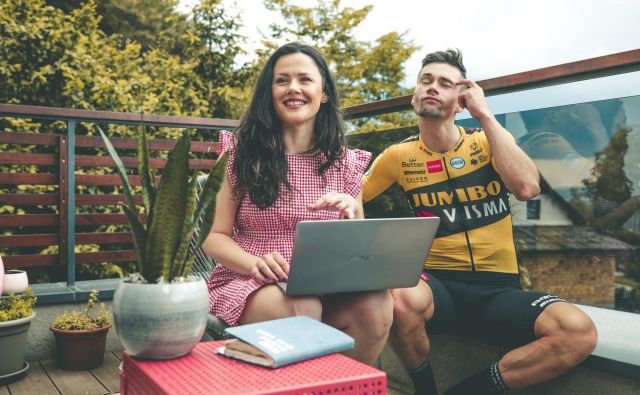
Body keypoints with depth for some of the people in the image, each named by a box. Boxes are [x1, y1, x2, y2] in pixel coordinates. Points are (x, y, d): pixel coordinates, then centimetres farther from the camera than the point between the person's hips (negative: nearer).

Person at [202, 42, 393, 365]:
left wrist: (352, 215, -11)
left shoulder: (345, 162, 10)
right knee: (302, 309, -35)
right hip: (248, 285, -2)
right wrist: (256, 262, -18)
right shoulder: (241, 153, 3)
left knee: (376, 302, -28)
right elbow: (214, 236, 2)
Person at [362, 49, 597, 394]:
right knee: (401, 299, -38)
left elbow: (527, 188, -15)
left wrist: (484, 114, -11)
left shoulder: (487, 142, 4)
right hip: (437, 284, -1)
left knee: (579, 332, -27)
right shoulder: (399, 156, 5)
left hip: (499, 290, 1)